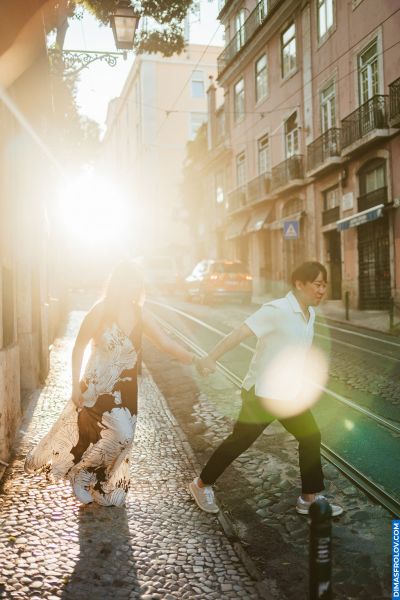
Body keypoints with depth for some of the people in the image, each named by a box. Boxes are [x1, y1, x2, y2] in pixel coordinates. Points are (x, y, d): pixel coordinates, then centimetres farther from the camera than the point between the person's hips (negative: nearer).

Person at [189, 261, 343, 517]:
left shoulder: (310, 313, 4)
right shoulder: (276, 310, -23)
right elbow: (241, 332, -32)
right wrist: (211, 358, -43)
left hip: (290, 394, 8)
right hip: (262, 393, -8)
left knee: (311, 438, 9)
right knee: (239, 442, 5)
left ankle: (310, 498, 24)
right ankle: (202, 484, 26)